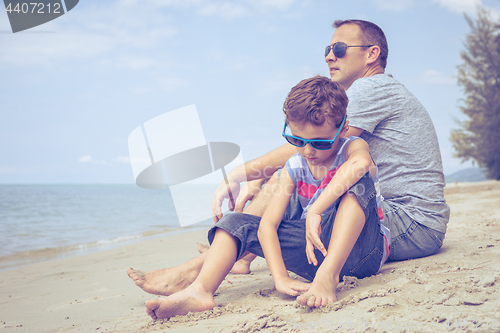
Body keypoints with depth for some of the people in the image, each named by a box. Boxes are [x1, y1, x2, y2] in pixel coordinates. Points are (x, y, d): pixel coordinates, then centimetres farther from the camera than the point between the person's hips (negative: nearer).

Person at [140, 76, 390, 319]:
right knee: (239, 223, -5)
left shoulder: (352, 147, -11)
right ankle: (200, 291, -27)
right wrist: (280, 277, -22)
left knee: (358, 182, -32)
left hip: (361, 248, -4)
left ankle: (328, 276, -40)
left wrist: (315, 211, -45)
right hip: (318, 252, 5)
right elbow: (268, 224, -8)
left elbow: (360, 164, -41)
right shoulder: (294, 168, 1)